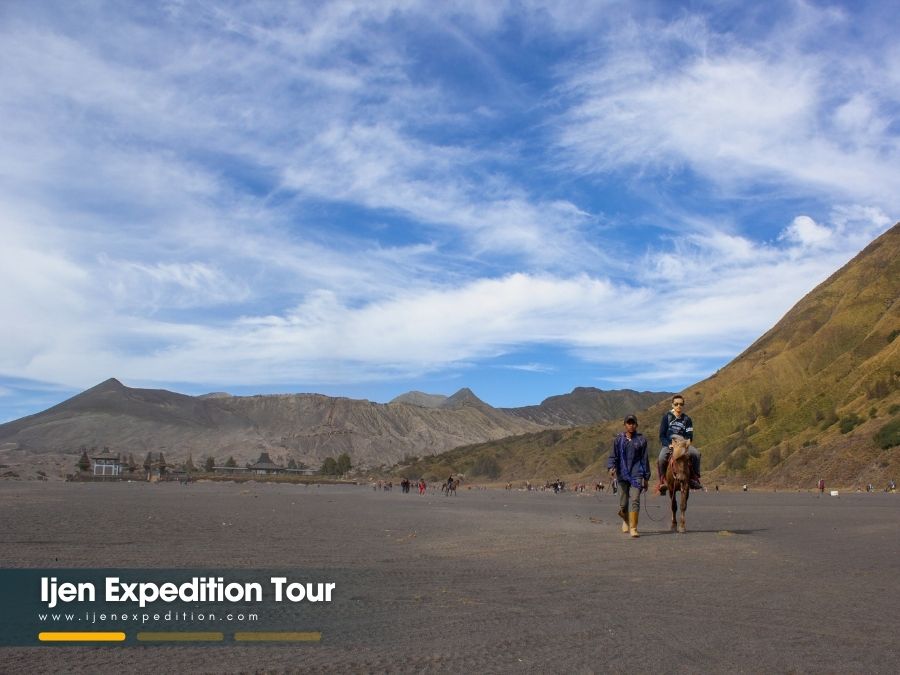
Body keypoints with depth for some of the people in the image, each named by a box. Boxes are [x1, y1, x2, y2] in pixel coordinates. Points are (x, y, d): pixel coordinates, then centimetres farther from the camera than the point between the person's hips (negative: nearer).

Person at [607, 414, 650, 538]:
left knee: (635, 500, -13)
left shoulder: (641, 440, 3)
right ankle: (625, 520, 41)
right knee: (623, 503, 10)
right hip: (622, 474, 2)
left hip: (636, 474, -2)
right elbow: (613, 456, 4)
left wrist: (646, 478, 6)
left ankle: (633, 528, -11)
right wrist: (611, 467, -16)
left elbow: (645, 459, 6)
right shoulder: (619, 439, 5)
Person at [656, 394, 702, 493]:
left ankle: (695, 479, -11)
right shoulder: (667, 417, 2)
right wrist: (669, 444, -15)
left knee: (696, 453, -27)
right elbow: (662, 435, 0)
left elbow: (689, 437, 2)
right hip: (668, 445, -2)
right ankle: (662, 482, -15)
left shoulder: (687, 420, 6)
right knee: (662, 458, -34)